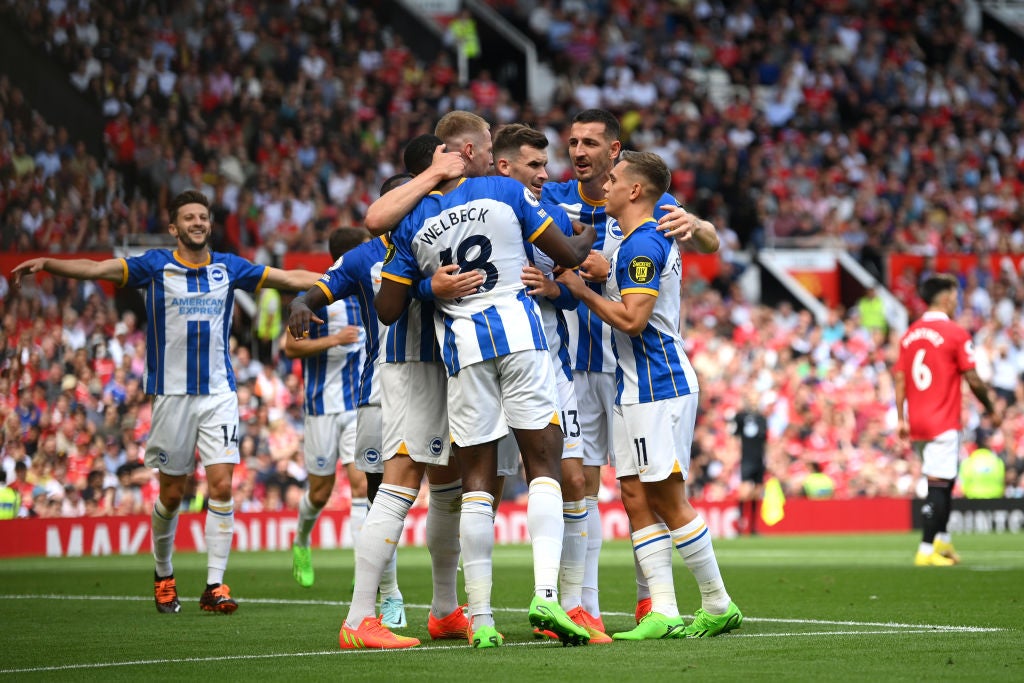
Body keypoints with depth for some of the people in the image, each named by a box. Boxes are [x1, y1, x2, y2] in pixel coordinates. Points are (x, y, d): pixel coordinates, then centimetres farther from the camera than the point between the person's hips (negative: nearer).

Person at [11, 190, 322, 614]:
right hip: (172, 393, -1)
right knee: (172, 494, 5)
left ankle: (215, 585, -8)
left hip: (219, 392, 1)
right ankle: (163, 575, 27)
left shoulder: (228, 268, 8)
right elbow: (96, 269, -11)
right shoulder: (156, 266, 0)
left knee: (222, 485, -11)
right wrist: (47, 264, -25)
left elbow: (291, 278, 12)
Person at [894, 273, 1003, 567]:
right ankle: (926, 551, -8)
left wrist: (901, 419, 8)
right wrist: (992, 410, 3)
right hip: (943, 422, -7)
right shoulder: (956, 333, -10)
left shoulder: (910, 334, 9)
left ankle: (942, 541, 23)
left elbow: (900, 378, 7)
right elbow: (973, 380, -9)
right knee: (939, 486, -5)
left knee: (941, 484, 19)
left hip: (916, 422, 7)